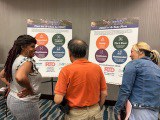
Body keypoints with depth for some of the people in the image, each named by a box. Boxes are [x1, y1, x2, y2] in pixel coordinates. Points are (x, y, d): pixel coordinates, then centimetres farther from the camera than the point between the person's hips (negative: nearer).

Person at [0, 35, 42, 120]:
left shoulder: (14, 59, 3)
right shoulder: (27, 61, -24)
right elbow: (20, 77, -44)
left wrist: (11, 85, 9)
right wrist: (30, 90, -28)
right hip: (25, 103, -8)